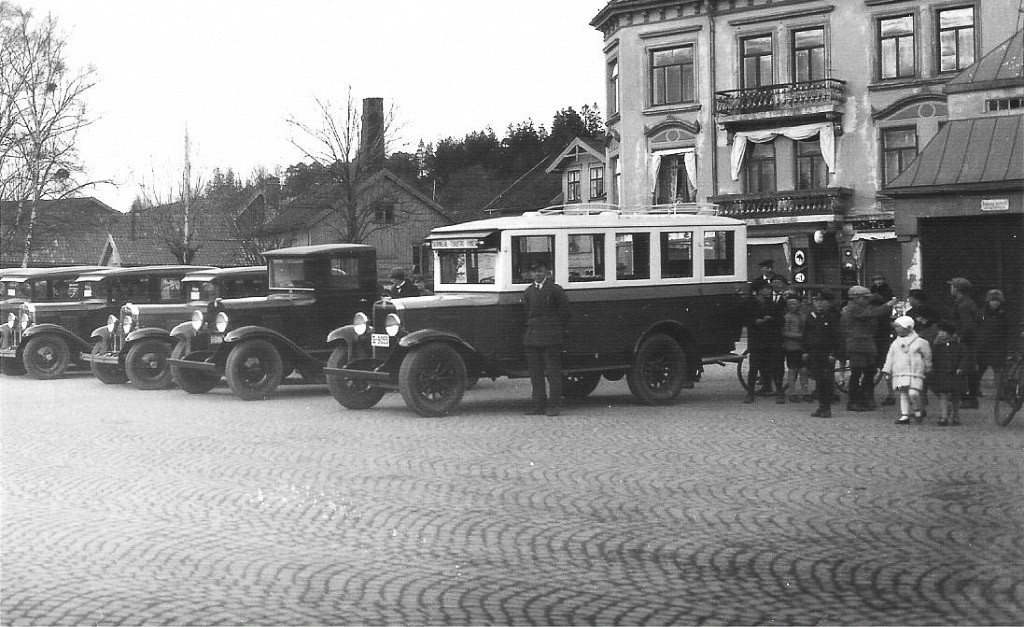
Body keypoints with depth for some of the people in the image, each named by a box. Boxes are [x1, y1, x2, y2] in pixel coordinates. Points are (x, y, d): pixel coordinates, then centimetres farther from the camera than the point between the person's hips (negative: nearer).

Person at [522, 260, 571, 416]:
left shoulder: (555, 290, -2)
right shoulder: (528, 291, 12)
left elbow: (565, 311, 2)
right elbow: (526, 312, 16)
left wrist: (561, 330, 4)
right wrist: (530, 329, 8)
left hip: (551, 338, -5)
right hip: (531, 337, 5)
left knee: (553, 372, -2)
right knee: (535, 374, 7)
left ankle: (553, 405, 1)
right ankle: (539, 404, 13)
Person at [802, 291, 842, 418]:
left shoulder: (832, 318, -3)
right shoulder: (810, 317, 10)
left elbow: (837, 337, -5)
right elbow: (805, 335, 15)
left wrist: (833, 354, -11)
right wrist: (805, 351, 8)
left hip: (827, 354, -4)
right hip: (813, 354, 4)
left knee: (828, 381, -3)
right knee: (818, 380, 6)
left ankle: (827, 408, 1)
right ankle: (821, 405, 12)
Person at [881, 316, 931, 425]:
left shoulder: (920, 342, 1)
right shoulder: (895, 343, 13)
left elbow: (927, 356, 11)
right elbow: (890, 358, 17)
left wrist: (927, 370, 15)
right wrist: (887, 371, 12)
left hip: (914, 374, -4)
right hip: (898, 374, 4)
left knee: (913, 393, -17)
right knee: (902, 395, -1)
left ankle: (918, 411, 8)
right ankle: (905, 416, 1)